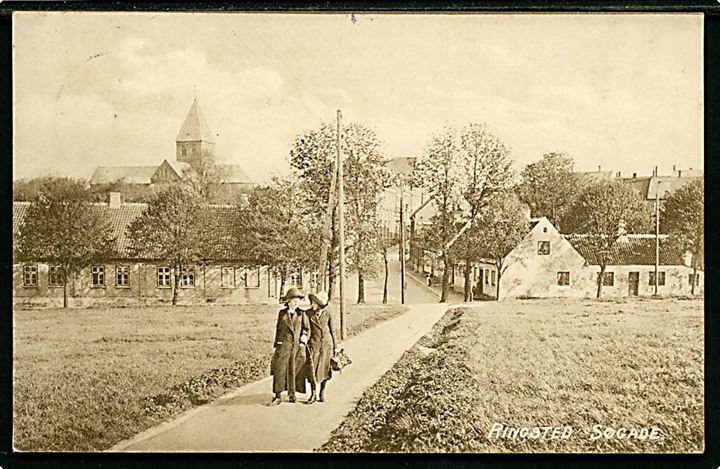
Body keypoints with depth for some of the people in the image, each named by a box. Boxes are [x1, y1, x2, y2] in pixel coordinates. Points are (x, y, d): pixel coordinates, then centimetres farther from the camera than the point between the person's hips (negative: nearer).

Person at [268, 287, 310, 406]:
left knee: (295, 371, 2)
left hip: (298, 346, 0)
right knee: (279, 370, -6)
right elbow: (278, 329, 11)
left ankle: (292, 395, 16)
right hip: (284, 345, 0)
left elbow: (307, 329, 7)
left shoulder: (302, 314, 5)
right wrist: (277, 345, 8)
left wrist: (304, 341, -5)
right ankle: (277, 397, -4)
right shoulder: (282, 313, 6)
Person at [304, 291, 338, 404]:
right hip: (314, 343, -1)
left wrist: (335, 347, 8)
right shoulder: (308, 313, -6)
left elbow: (331, 330, 6)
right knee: (312, 368, -9)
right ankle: (313, 394, 3)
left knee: (324, 369, 5)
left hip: (327, 343, 1)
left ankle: (322, 394, 20)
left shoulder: (327, 314, -3)